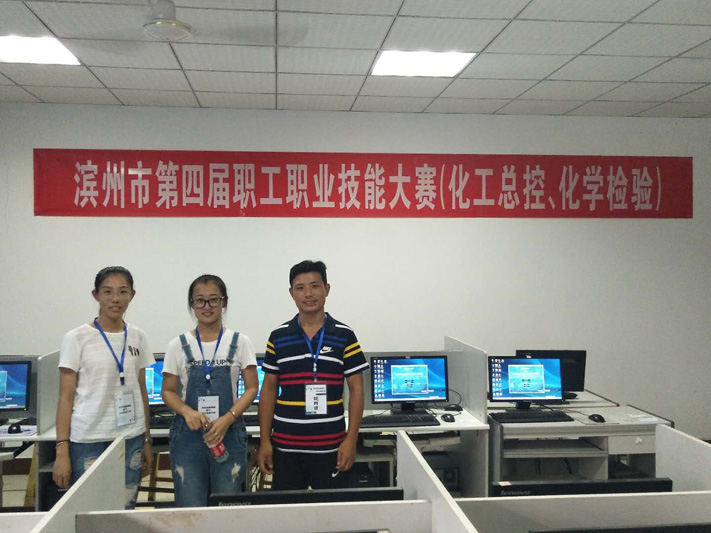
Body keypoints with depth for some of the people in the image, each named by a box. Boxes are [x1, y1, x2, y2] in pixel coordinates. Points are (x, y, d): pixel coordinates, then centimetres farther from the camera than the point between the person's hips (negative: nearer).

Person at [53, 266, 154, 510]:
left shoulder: (137, 338, 6)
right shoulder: (77, 338, -4)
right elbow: (65, 398, -4)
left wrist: (147, 440, 10)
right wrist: (62, 449, -10)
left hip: (131, 438, 3)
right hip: (87, 442, -3)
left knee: (126, 508, 7)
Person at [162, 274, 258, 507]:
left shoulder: (239, 342, 1)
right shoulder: (178, 345, 3)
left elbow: (251, 389, 0)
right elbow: (168, 391, 6)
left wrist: (227, 419, -15)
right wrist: (188, 412, -15)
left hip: (228, 434, 0)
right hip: (188, 435, 1)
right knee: (190, 508, 0)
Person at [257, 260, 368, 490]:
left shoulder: (344, 336, -1)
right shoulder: (278, 337, 4)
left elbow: (356, 390, 0)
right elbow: (269, 389, 7)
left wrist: (351, 440, -7)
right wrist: (264, 441, 2)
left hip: (330, 447, -1)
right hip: (285, 446, 2)